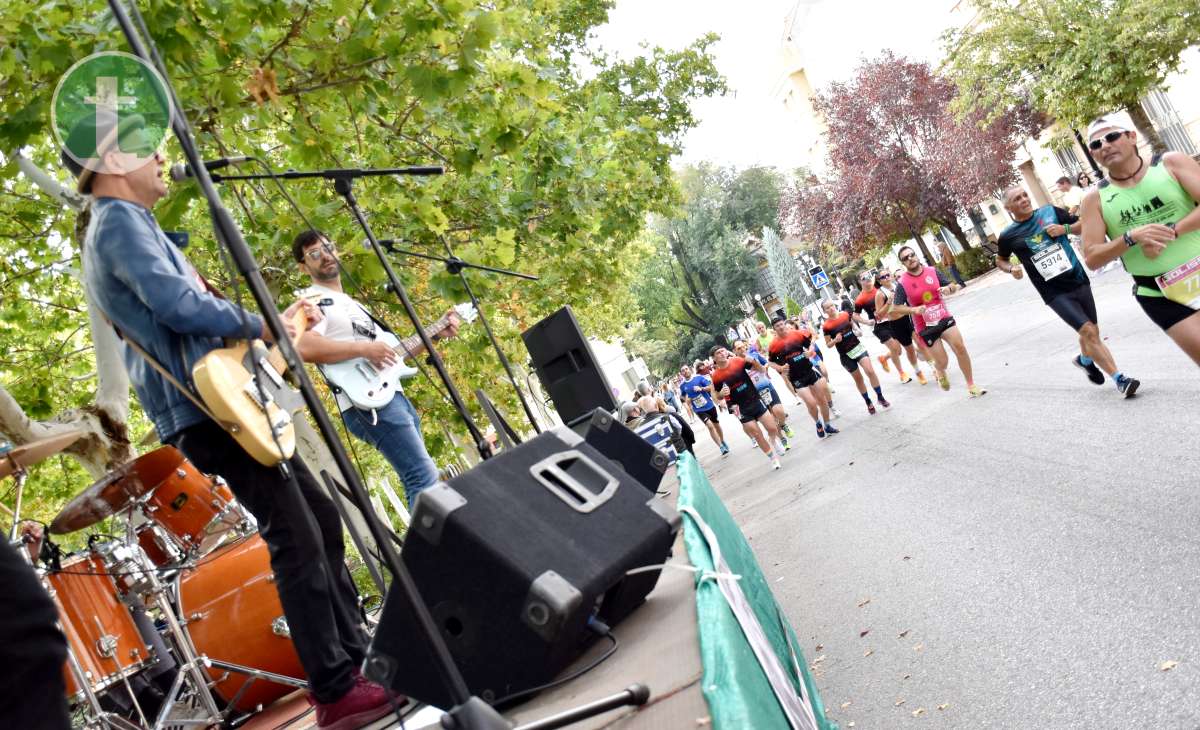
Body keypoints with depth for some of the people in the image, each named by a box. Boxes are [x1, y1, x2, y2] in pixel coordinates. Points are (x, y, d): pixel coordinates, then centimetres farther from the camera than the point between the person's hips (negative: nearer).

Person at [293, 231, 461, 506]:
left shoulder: (354, 304, 27)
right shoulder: (311, 300, -1)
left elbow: (392, 352, 27)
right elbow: (303, 347, -22)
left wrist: (434, 334, 18)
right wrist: (363, 348, -20)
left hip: (396, 396, 9)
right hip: (368, 403, -9)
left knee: (416, 478, 8)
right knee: (424, 477, -17)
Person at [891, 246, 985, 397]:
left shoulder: (932, 271, -1)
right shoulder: (903, 283, -10)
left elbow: (953, 286, 7)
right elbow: (895, 308, -9)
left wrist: (949, 288, -17)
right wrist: (914, 309, -24)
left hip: (944, 318, 2)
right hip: (926, 328, -2)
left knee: (960, 347, -13)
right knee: (943, 361, -1)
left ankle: (971, 385, 3)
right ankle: (939, 371, 39)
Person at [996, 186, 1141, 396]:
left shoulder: (1050, 211, 2)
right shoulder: (1008, 235, -3)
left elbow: (1083, 225, 11)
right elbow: (1000, 260, 15)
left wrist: (1065, 228, -8)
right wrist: (1012, 269, -5)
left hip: (1079, 280, 4)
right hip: (1054, 293, -3)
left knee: (1091, 332, 15)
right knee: (1089, 331, -15)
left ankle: (1085, 360, 48)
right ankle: (1120, 379, -7)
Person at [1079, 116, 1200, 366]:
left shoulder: (1171, 163, -1)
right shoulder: (1095, 198, -1)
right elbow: (1091, 258, -4)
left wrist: (1171, 232, -21)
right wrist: (1131, 237, -19)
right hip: (1160, 296, -1)